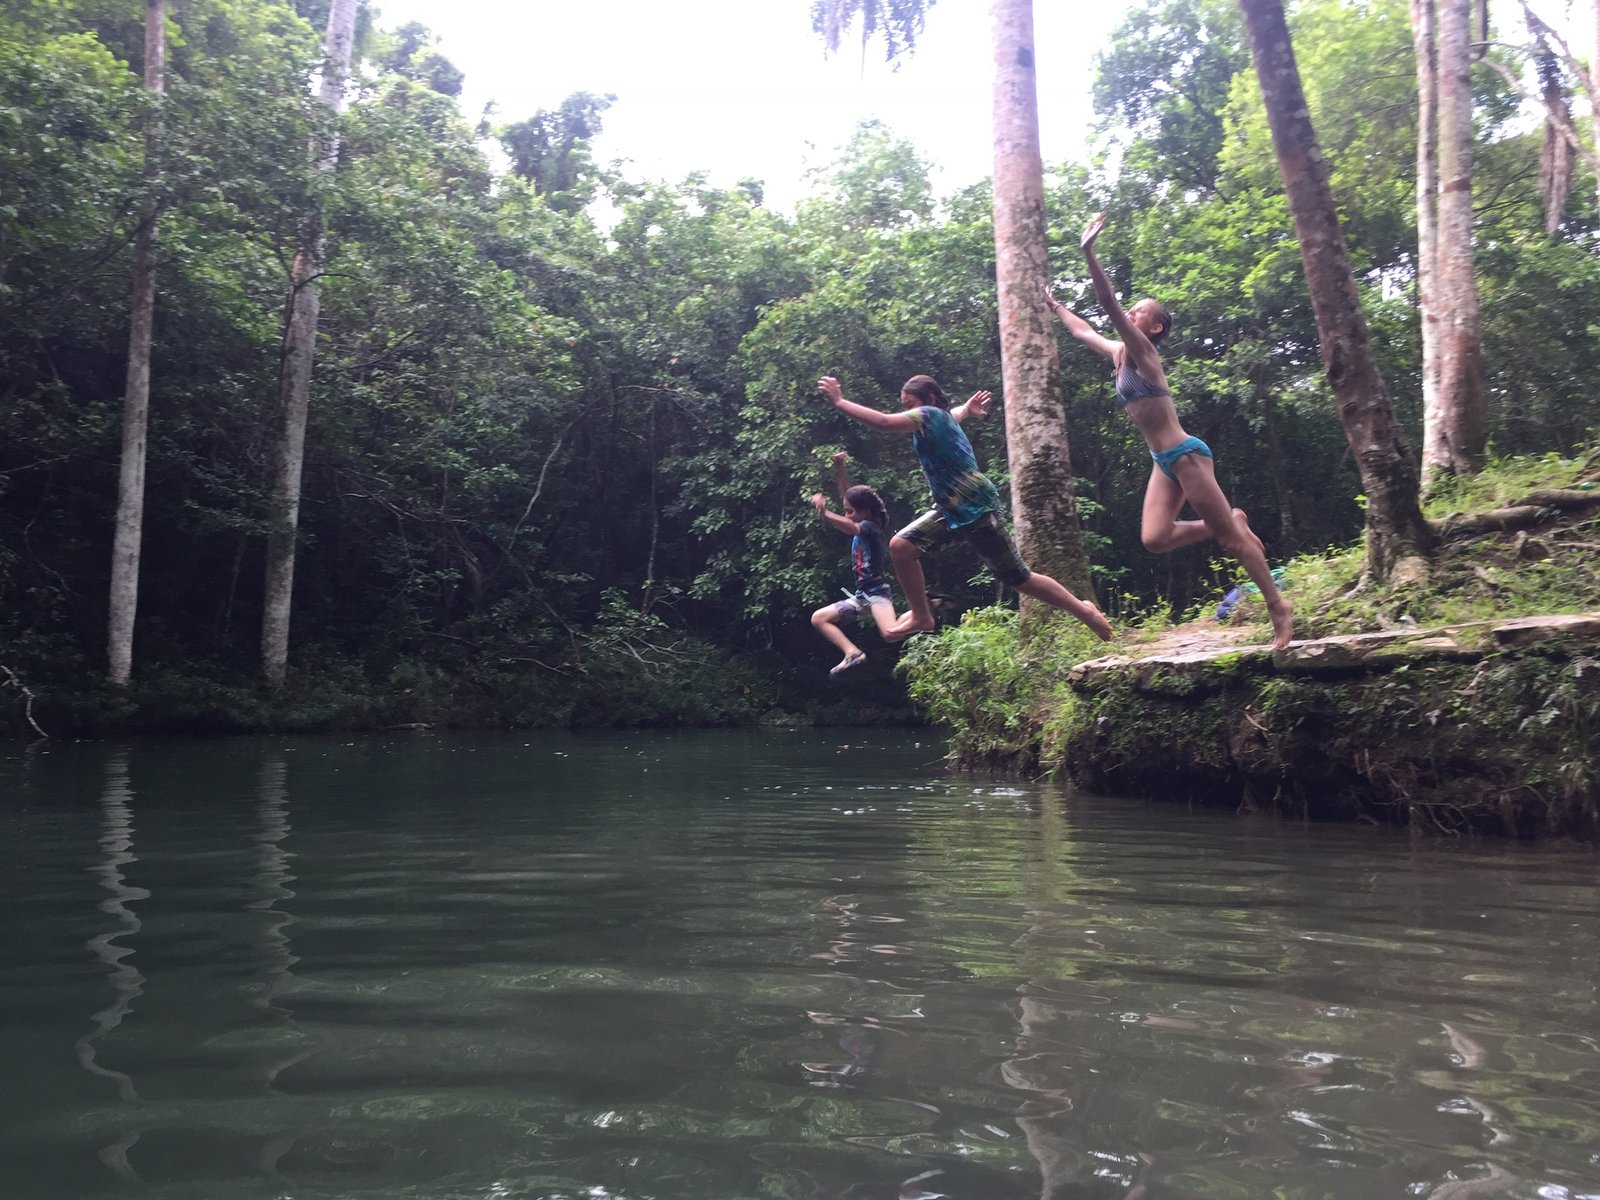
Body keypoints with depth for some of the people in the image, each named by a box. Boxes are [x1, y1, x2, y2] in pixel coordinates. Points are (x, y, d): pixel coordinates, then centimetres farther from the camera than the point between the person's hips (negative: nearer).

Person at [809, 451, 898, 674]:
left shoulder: (872, 526, -10)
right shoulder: (861, 526, 13)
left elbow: (850, 528, -30)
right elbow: (847, 495, 16)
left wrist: (824, 513, -41)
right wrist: (840, 468, 5)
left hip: (877, 592, -10)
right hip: (861, 596, 10)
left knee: (891, 633, -35)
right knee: (818, 618, 7)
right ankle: (853, 653, -6)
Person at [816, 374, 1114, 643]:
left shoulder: (930, 415, -15)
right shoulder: (943, 416, 11)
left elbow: (884, 422, -28)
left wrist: (839, 401, -25)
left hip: (976, 509, -9)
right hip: (951, 509, 9)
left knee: (1018, 578, -1)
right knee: (900, 546, -6)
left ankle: (1083, 610, 16)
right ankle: (921, 616, 8)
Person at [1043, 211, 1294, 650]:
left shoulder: (1142, 352, -10)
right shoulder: (1119, 353, 13)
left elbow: (1109, 305, -22)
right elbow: (1083, 330, 30)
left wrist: (1088, 253, -26)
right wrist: (1054, 304, 38)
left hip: (1185, 455, -8)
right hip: (1164, 461, 8)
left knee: (1229, 536, -3)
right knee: (1154, 538, -2)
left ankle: (1278, 606, 5)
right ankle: (1228, 521, 16)